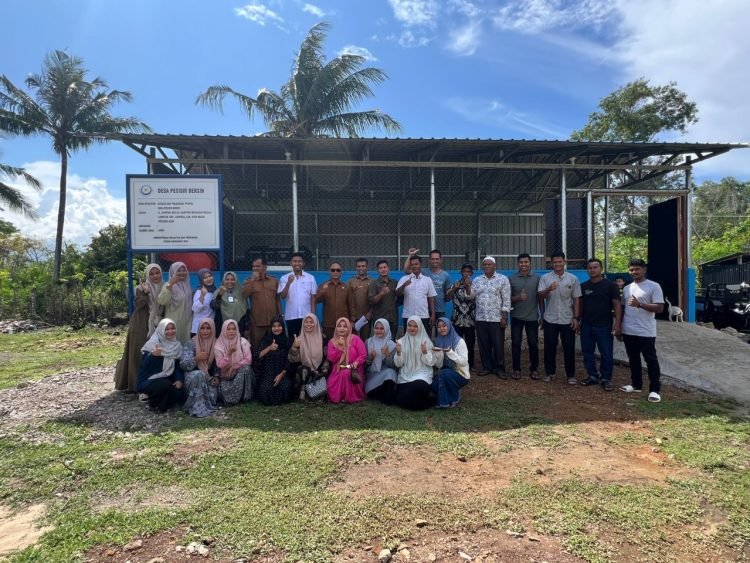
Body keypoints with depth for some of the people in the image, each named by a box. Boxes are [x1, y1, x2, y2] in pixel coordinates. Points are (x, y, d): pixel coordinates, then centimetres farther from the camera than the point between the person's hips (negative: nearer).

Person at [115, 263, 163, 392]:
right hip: (141, 325, -4)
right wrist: (145, 293, -26)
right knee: (139, 353, -3)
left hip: (157, 325, 4)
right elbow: (138, 304, -15)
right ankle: (136, 383, 3)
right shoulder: (141, 288, -3)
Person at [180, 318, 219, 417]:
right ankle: (196, 407, -27)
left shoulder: (216, 344, 0)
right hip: (193, 375, -3)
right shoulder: (191, 343, -9)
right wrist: (196, 358, -32)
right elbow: (183, 365, -16)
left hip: (209, 377, 3)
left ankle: (207, 404, 12)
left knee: (212, 396, -25)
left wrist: (216, 377, -8)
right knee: (199, 375, -38)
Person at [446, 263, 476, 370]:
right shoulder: (456, 284, 6)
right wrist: (454, 289, -17)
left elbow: (471, 297, -12)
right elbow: (448, 297, -2)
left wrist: (467, 286, -24)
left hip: (470, 319, 0)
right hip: (457, 319, 0)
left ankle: (469, 365, 17)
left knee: (470, 343, 4)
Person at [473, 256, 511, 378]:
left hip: (496, 318, -3)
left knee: (498, 345, 2)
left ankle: (499, 368, 15)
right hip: (480, 318, 4)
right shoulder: (477, 280, 10)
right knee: (484, 345, 9)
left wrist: (504, 317, -11)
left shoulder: (503, 279, -2)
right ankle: (487, 367, 21)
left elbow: (506, 300, -5)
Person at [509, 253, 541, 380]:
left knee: (533, 344, 5)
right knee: (516, 343, 4)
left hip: (532, 317, 0)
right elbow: (508, 298, 3)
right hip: (516, 317, 0)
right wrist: (517, 298, -17)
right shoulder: (511, 279, 0)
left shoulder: (537, 278, 2)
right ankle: (516, 369, 15)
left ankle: (534, 369, 18)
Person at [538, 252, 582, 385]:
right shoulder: (545, 278, -1)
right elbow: (540, 296, -9)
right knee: (549, 347, 8)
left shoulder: (573, 279, 1)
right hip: (550, 319, 0)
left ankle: (571, 375, 17)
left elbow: (576, 299, 3)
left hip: (567, 320, 0)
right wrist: (549, 289, -29)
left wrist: (576, 317, -2)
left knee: (569, 348, 5)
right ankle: (549, 372, 20)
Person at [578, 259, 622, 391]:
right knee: (587, 352, 9)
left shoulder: (610, 285, -4)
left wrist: (618, 324, -14)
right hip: (586, 325, 4)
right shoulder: (583, 286, 7)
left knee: (606, 354, 2)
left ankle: (606, 379, 16)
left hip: (604, 326, -4)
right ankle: (592, 376, 23)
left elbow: (617, 305, -7)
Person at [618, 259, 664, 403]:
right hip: (628, 331, 6)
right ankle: (636, 385, 26)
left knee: (651, 360, 0)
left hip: (646, 332, -6)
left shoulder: (654, 286, -7)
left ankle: (655, 390, 6)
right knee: (633, 359, 15)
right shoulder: (627, 288, 12)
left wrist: (639, 304, -23)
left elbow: (659, 308, -13)